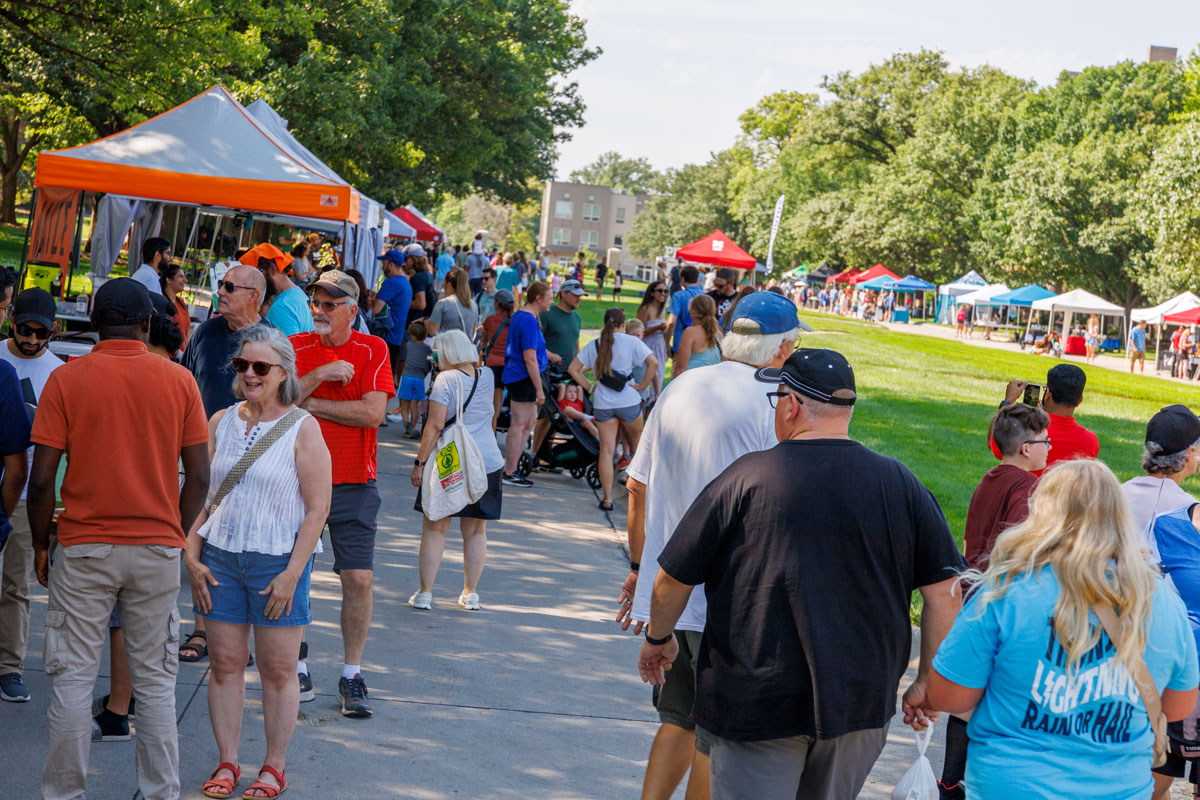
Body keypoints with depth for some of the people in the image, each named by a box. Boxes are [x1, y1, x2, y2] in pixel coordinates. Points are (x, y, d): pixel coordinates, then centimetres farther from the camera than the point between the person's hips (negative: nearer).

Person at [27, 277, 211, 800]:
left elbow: (42, 478, -7)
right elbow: (199, 477, 0)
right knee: (155, 682, 9)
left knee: (73, 678, 6)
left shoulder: (66, 380, -4)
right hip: (158, 548, 2)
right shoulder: (179, 381, 0)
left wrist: (41, 543, 6)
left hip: (84, 548, -1)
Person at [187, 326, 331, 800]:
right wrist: (192, 555, 2)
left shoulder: (302, 429, -5)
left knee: (278, 668, 3)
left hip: (278, 561, -4)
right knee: (225, 663, 7)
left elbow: (318, 507, -8)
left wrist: (293, 573, -13)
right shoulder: (220, 423, 8)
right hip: (219, 559, 4)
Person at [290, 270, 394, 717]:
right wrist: (320, 374, -18)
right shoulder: (295, 348, 4)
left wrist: (311, 403, -10)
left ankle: (352, 675, 9)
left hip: (353, 484, -1)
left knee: (358, 578, -5)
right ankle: (297, 670, 19)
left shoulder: (372, 350, -1)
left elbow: (373, 412, -14)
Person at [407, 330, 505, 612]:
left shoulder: (446, 379, -8)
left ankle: (425, 594, 5)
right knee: (476, 531, 11)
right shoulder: (487, 376, 7)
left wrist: (420, 462, -10)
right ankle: (470, 594, 14)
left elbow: (436, 425, -13)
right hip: (487, 462, 4)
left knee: (434, 529, 4)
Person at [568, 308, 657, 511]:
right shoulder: (632, 342, -4)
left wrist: (589, 387, 8)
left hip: (602, 403, 2)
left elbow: (573, 368, 5)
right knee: (637, 436, 25)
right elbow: (653, 363, -14)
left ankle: (607, 498, -1)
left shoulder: (594, 345, 6)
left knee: (606, 450, 3)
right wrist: (642, 386, -5)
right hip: (628, 401, -2)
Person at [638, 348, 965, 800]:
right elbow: (944, 593, -2)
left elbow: (674, 578, -2)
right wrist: (927, 684, 10)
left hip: (757, 705, -3)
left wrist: (658, 638, 17)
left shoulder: (746, 478, -9)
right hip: (862, 704, 3)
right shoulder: (901, 485, -2)